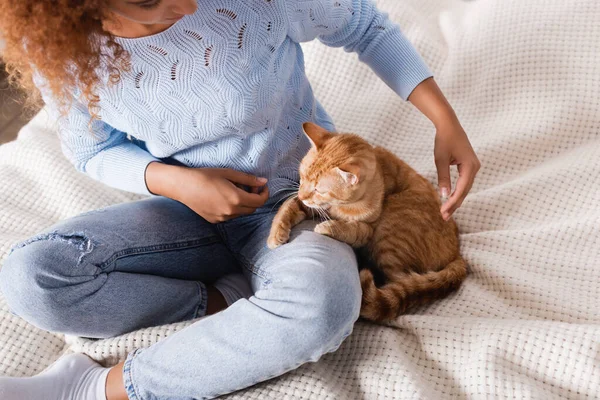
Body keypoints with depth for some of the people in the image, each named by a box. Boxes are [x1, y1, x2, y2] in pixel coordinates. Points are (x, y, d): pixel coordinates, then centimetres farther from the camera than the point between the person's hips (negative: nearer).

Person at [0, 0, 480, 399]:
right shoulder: (62, 49, -14)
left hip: (292, 196, -1)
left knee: (321, 304, -38)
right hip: (188, 205, 2)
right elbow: (95, 150, 3)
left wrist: (446, 119, -12)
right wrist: (177, 182, -18)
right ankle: (230, 298, -13)